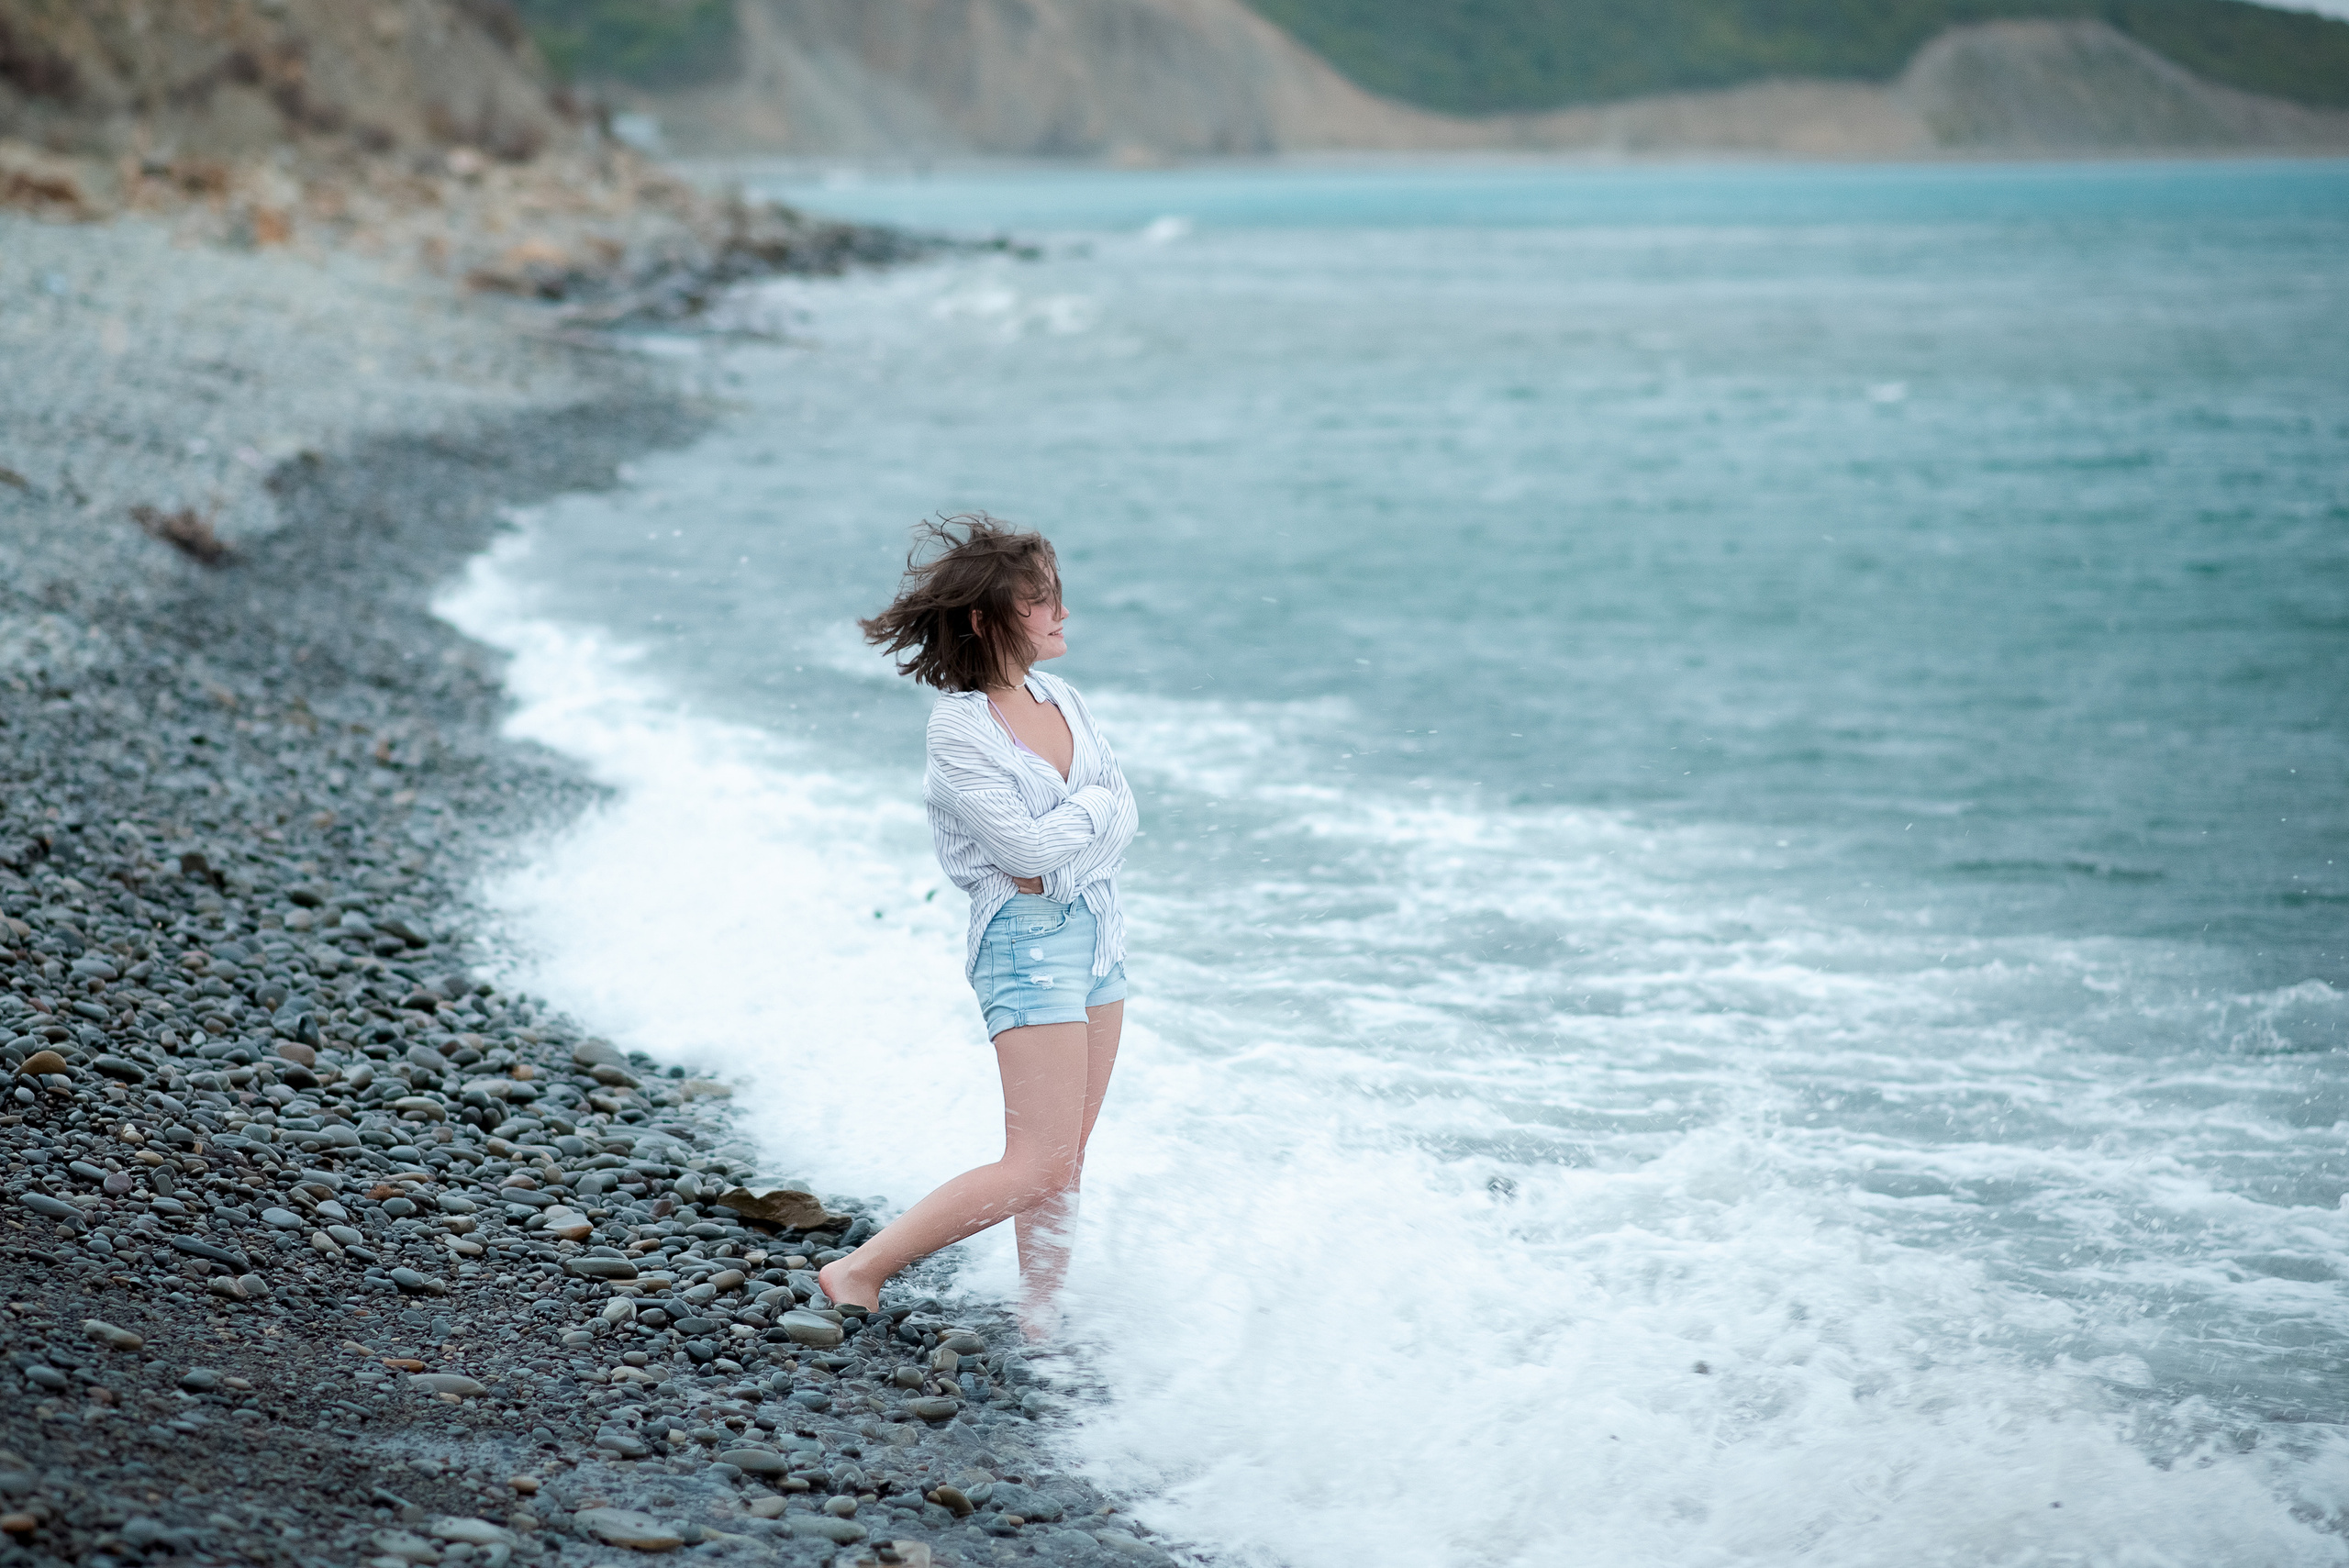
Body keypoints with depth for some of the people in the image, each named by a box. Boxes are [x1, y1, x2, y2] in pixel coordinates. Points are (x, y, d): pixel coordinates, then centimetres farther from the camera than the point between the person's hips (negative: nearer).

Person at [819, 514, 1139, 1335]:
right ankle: (857, 1274, -4)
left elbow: (1123, 813, 6)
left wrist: (1058, 863, -9)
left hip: (1097, 928, 8)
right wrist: (1095, 807, -5)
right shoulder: (958, 726, -15)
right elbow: (1026, 847, -20)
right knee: (1038, 1166, -10)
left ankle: (1040, 1321, 16)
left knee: (1067, 1160, 9)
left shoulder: (1060, 698, 7)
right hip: (1027, 941, -8)